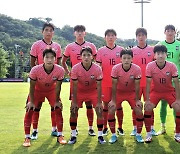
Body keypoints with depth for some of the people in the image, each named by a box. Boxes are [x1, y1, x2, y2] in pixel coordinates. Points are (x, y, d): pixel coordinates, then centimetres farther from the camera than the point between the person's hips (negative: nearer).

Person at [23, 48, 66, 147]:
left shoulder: (60, 70, -31)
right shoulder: (35, 70, -35)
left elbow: (57, 87, -17)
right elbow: (32, 87, -19)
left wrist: (57, 101, -8)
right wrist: (31, 101, -13)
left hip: (52, 90, 1)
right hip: (38, 90, -1)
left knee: (58, 109, -6)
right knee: (29, 111, -9)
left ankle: (60, 136, 9)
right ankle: (27, 138, 3)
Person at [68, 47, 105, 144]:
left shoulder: (97, 69, -23)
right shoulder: (75, 68, -23)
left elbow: (99, 86, -17)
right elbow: (75, 86, -17)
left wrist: (99, 102, -17)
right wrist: (74, 102, -15)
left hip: (93, 92, 0)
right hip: (79, 92, 0)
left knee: (99, 112, -9)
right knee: (73, 111, -7)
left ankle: (100, 136, 5)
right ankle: (73, 136, 7)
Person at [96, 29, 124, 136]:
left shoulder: (121, 50, 5)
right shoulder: (101, 51, 4)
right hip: (105, 82, 0)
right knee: (106, 104, 5)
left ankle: (120, 127, 17)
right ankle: (105, 127, 16)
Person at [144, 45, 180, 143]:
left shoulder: (172, 66, -21)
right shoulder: (150, 66, -22)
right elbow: (148, 83, -17)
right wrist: (147, 100, -20)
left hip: (169, 91, 0)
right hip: (155, 91, 0)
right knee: (147, 108, -18)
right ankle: (148, 134, 0)